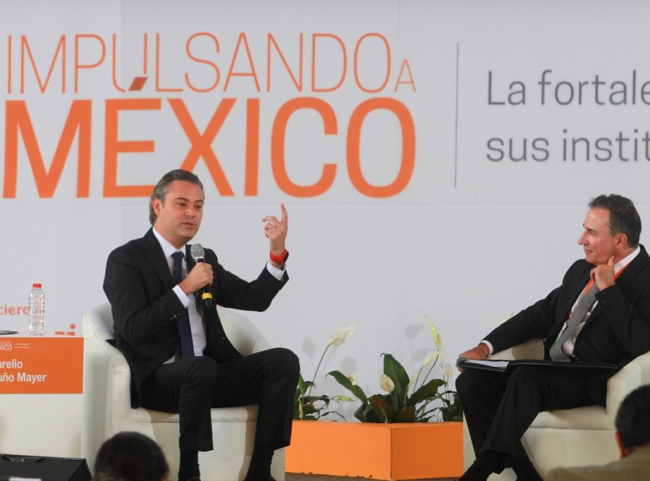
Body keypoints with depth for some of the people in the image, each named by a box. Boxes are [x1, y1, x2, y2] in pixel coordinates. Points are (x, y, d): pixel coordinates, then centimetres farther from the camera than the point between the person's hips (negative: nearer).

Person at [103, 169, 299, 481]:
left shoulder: (204, 259, 19)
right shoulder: (126, 260, -1)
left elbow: (254, 299, 13)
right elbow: (133, 330, -14)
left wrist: (278, 251, -1)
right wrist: (186, 288, -16)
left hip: (208, 375, 6)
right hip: (157, 380, -6)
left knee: (283, 360, -16)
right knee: (201, 367, -39)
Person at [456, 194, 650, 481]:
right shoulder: (581, 270, 17)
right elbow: (540, 315, 23)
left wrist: (609, 290, -18)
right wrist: (486, 346, 11)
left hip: (597, 386, -9)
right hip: (554, 373, 9)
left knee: (526, 377, -34)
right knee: (472, 381, -10)